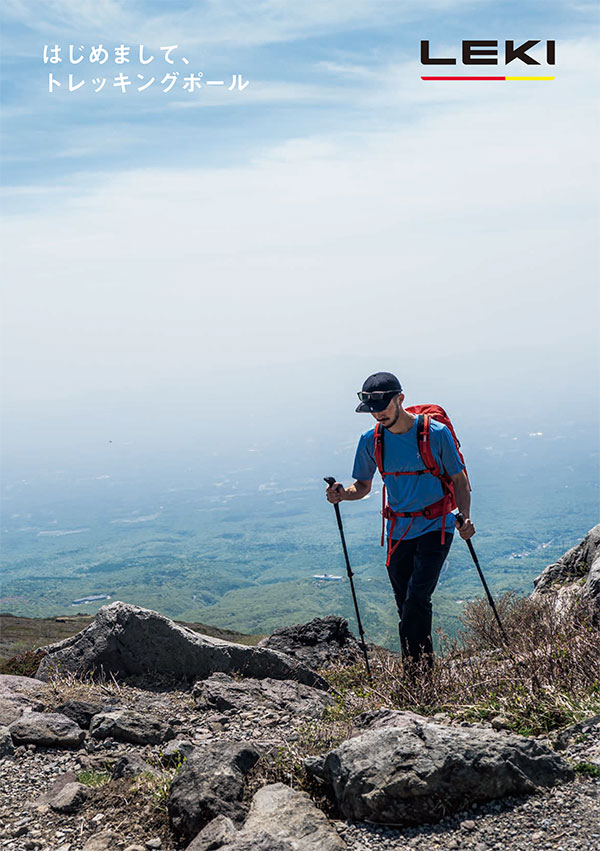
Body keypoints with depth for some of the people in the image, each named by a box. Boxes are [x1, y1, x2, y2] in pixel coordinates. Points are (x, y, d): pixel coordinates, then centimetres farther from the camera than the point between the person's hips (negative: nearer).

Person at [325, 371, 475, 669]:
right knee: (406, 607, 8)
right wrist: (343, 494, -11)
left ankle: (417, 667, -8)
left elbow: (458, 479, 0)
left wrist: (465, 518, -15)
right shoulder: (371, 441, 1)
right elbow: (363, 486, 12)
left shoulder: (436, 432, -10)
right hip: (398, 531, 4)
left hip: (435, 527, -4)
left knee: (417, 599, -18)